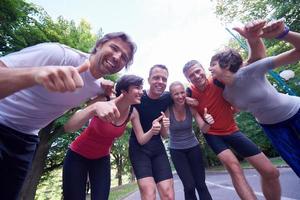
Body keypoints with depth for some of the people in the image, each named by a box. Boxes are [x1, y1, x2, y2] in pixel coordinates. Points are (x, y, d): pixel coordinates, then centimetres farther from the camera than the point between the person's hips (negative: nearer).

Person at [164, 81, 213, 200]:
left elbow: (203, 129, -13)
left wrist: (207, 122, -34)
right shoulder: (167, 110, -21)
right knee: (189, 186, -2)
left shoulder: (191, 108, -15)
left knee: (201, 184, 4)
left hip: (193, 147, 2)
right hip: (176, 151, -2)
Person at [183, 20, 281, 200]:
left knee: (271, 172, 3)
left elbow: (257, 60, -24)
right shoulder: (189, 94, -17)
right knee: (234, 168, -24)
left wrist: (254, 39, -43)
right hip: (213, 135, -1)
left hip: (232, 131, 2)